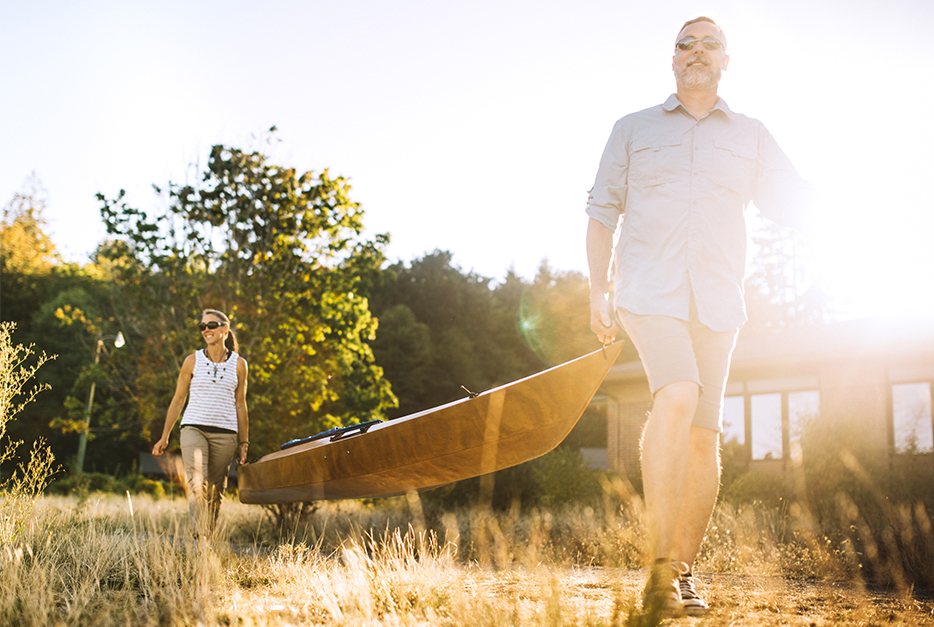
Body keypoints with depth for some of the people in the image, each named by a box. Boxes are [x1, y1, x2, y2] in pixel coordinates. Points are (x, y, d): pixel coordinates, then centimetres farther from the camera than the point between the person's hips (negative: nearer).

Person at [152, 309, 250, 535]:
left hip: (225, 434, 1)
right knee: (197, 483, -19)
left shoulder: (238, 364, 7)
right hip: (194, 429, -1)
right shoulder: (192, 361, 6)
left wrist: (244, 443, 9)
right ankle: (200, 538, -26)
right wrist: (164, 437, 10)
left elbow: (240, 405, 11)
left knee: (215, 491, 2)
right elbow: (178, 400, 11)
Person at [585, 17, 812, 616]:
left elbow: (795, 210, 14)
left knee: (703, 433, 1)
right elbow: (602, 211, 12)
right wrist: (598, 291, 1)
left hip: (716, 298, 3)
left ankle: (686, 572, 14)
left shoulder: (750, 136, 16)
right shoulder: (633, 129, 14)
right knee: (677, 396, -26)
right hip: (649, 290, -2)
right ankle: (661, 568, -24)